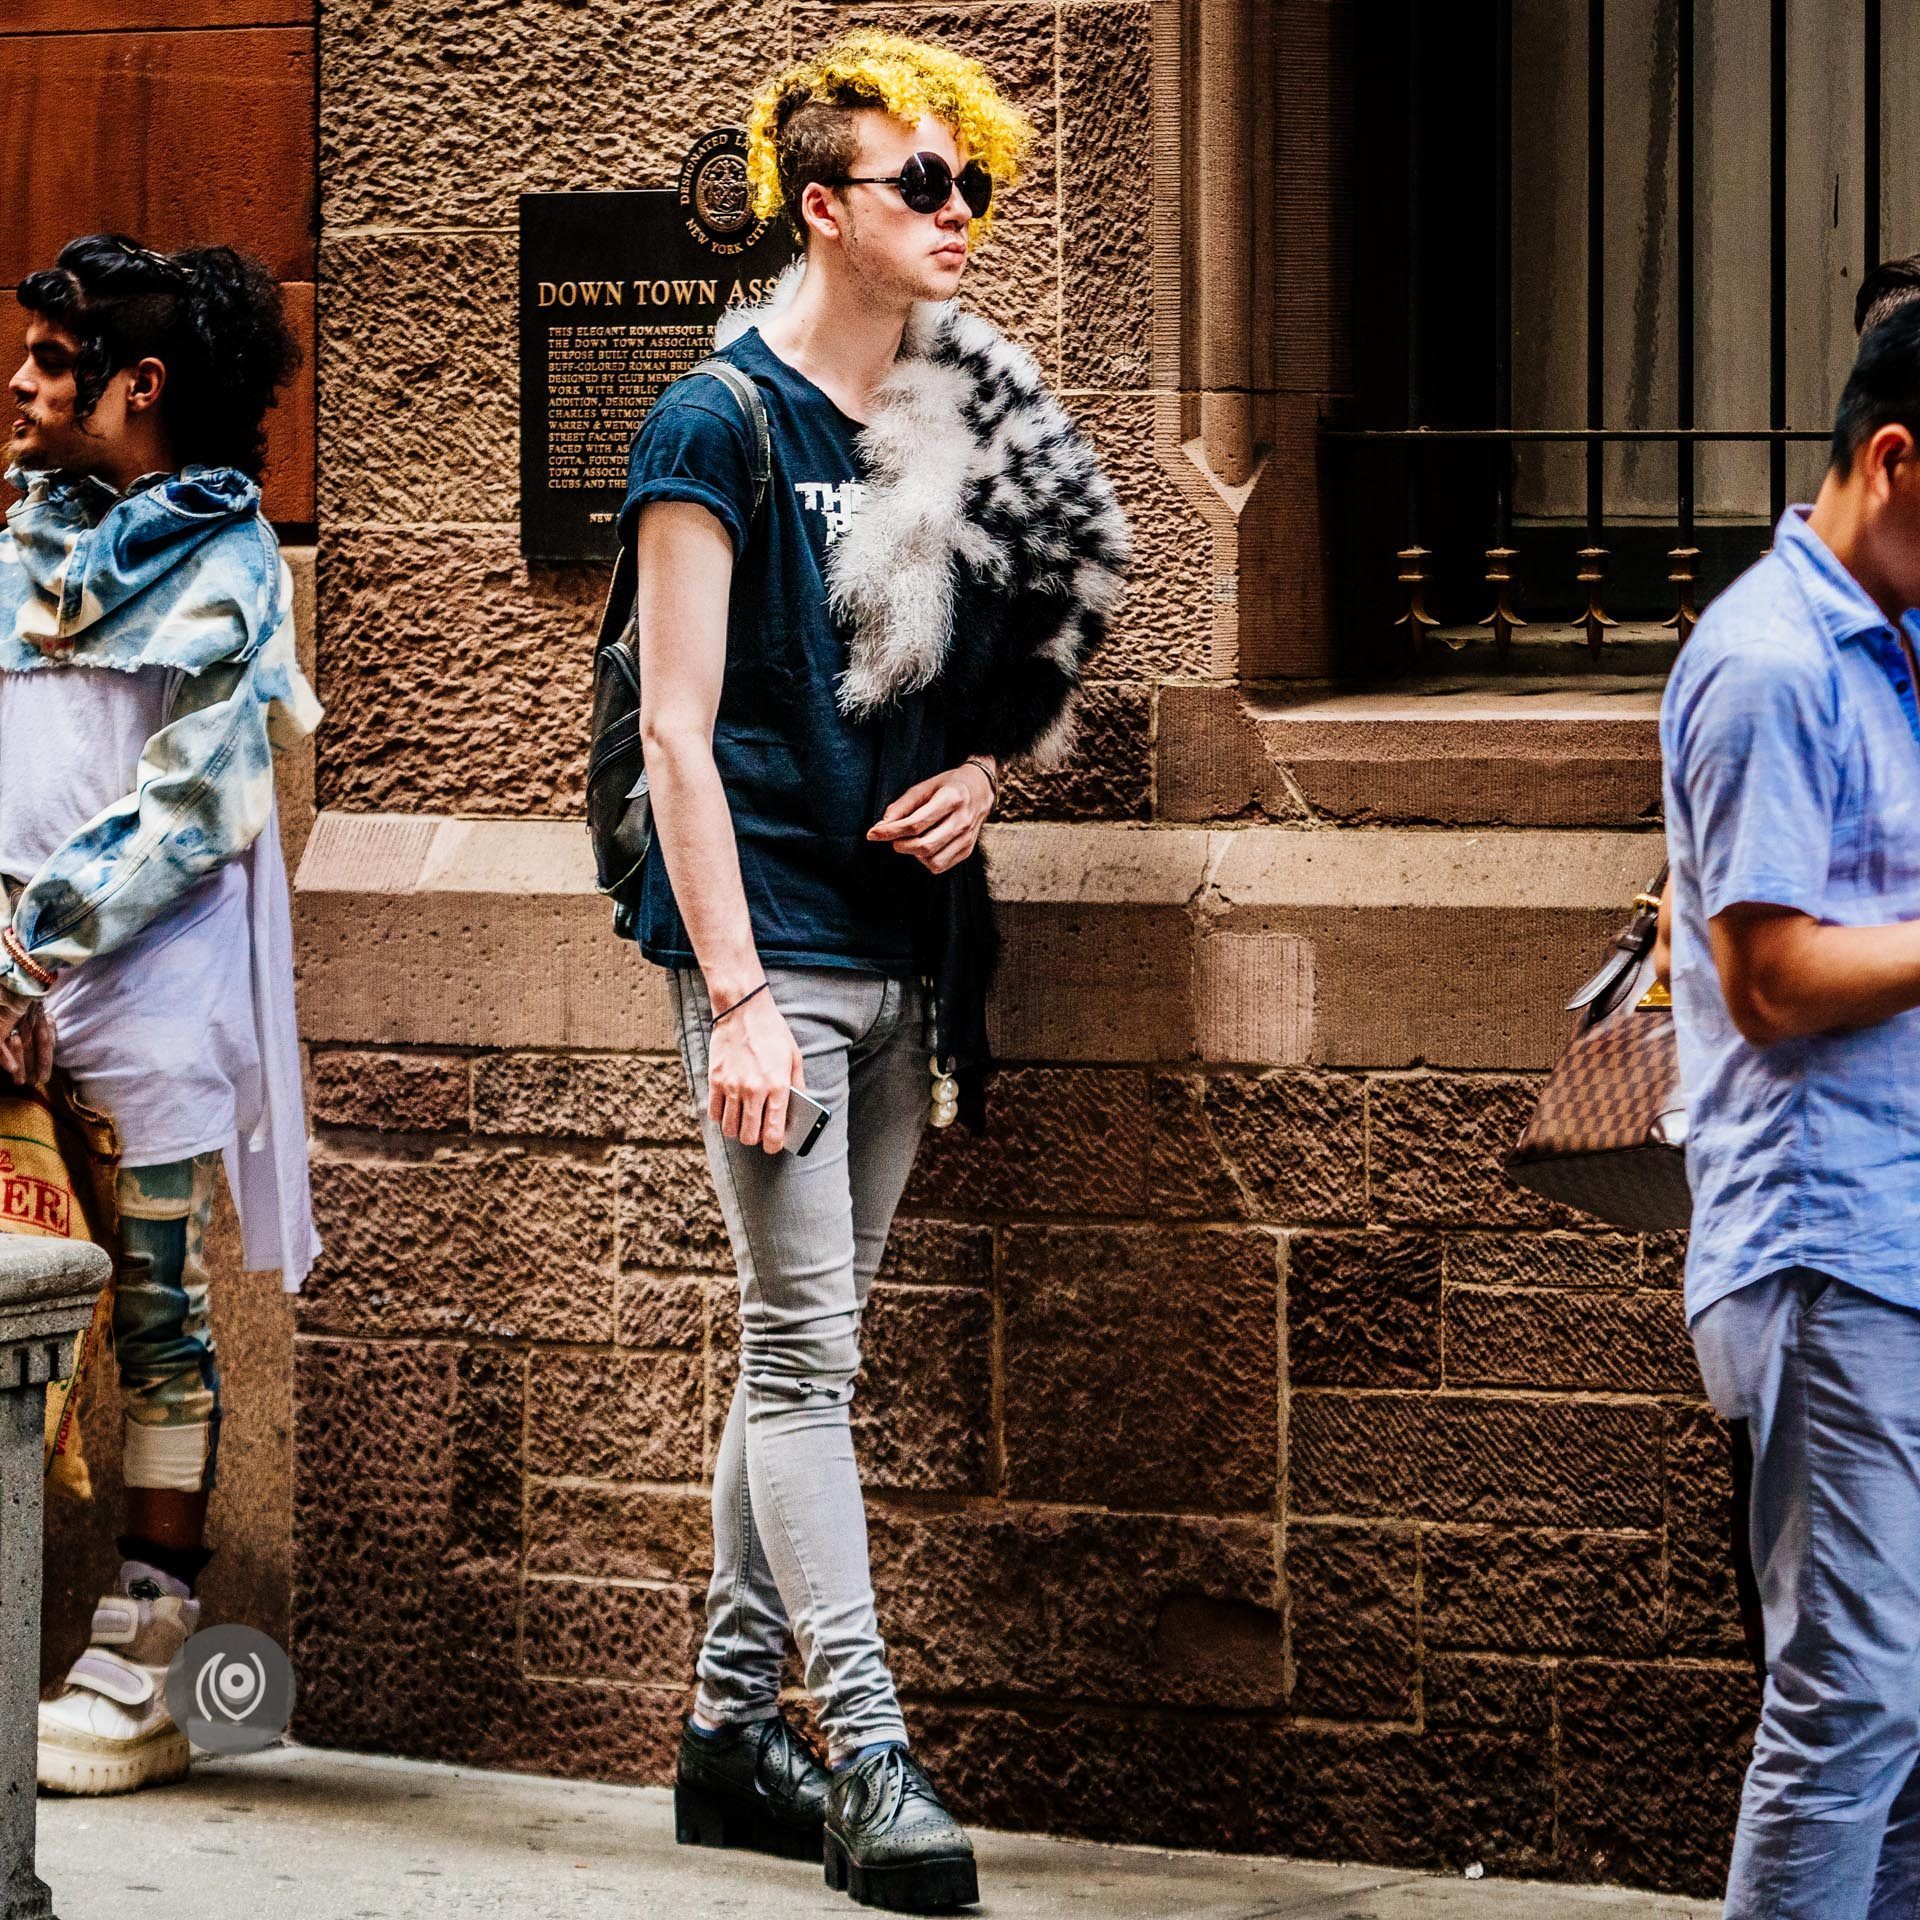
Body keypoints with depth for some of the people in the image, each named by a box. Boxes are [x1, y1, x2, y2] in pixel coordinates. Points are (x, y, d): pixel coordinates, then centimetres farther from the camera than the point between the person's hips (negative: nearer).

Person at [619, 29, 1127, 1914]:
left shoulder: (953, 429, 12)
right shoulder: (721, 425, -7)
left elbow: (998, 662, 25)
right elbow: (678, 729, -11)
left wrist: (985, 769, 1)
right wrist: (735, 992, -16)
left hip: (901, 947, 7)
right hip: (773, 939, -7)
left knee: (807, 1341, 10)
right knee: (803, 1347, -9)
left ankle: (732, 1725, 17)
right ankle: (866, 1753, -12)